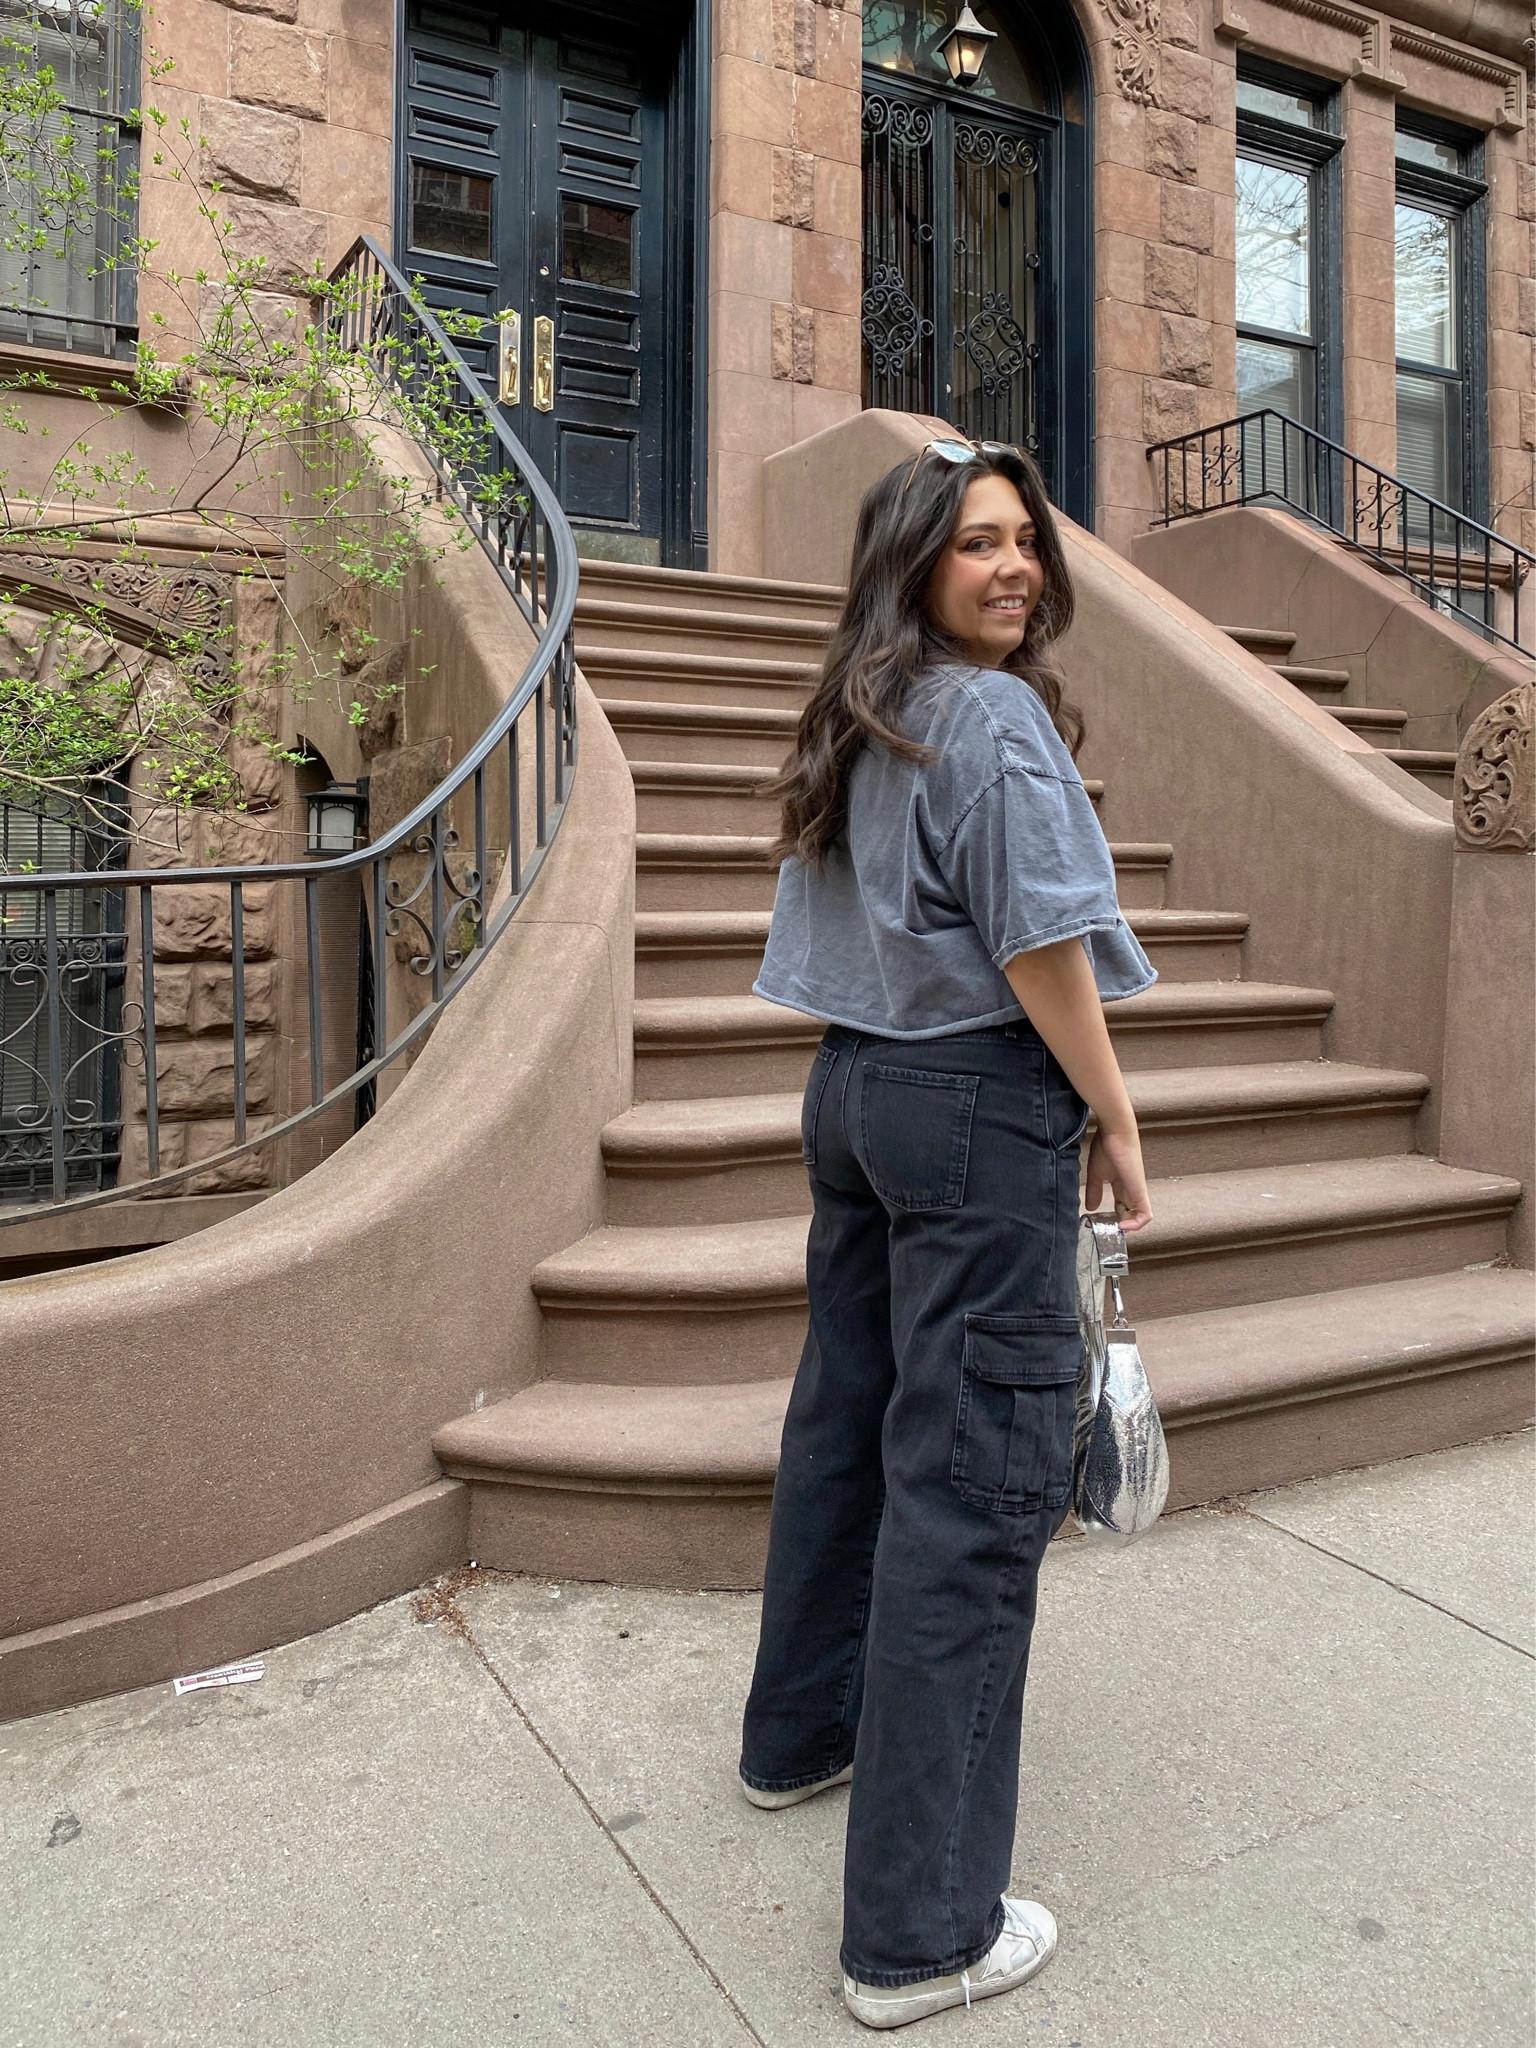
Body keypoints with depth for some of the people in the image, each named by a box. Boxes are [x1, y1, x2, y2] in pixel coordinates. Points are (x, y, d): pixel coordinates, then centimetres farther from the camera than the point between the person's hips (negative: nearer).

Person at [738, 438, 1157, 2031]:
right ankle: (922, 1927, 9)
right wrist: (1115, 1122, -6)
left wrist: (882, 1073, 20)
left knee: (847, 1419, 19)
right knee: (972, 1477, -3)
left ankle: (804, 1731, 40)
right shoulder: (998, 716, -12)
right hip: (980, 1108, -9)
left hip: (853, 1086, 9)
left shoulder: (858, 725, 13)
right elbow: (1039, 948, -16)